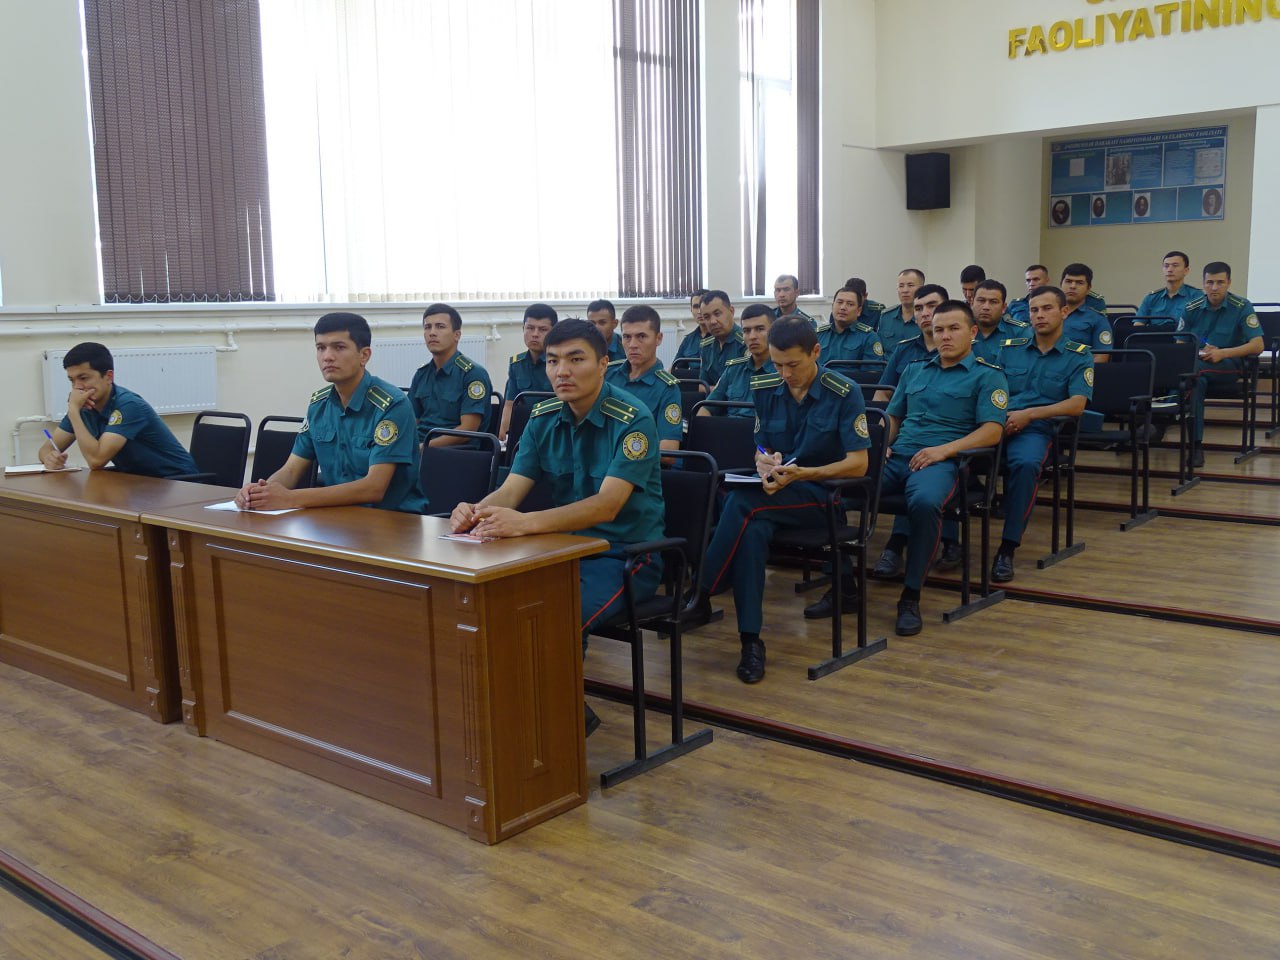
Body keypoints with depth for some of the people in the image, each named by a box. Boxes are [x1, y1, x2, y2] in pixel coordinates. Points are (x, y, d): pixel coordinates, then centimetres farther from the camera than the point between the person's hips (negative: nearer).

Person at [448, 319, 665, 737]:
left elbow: (607, 506, -28)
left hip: (627, 553, -6)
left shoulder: (633, 420, -16)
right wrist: (476, 512, -29)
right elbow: (511, 490, -3)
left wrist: (525, 523, -43)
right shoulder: (543, 418, 3)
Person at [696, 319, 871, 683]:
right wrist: (764, 463, -14)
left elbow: (858, 463, -10)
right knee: (752, 527, -34)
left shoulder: (844, 393, -7)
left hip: (824, 495, -4)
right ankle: (751, 640, -33)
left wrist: (801, 473, -22)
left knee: (744, 501, -33)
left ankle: (703, 592, -24)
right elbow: (759, 448, 12)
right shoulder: (765, 389, 6)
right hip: (773, 489, 4)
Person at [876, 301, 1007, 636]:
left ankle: (911, 598, -28)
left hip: (942, 460, -5)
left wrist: (944, 449, -16)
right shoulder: (915, 370, 27)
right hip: (896, 457, 5)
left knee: (925, 501, -41)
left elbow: (992, 431, -2)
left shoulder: (987, 376, 9)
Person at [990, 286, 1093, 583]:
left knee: (1026, 464, -39)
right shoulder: (1009, 348, 22)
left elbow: (1077, 404, -1)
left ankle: (1007, 549, -30)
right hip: (996, 423, 3)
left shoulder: (1078, 356, 12)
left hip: (1035, 429, -2)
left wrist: (1029, 414, -11)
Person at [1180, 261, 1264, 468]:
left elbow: (1257, 345, -11)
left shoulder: (1242, 307, -3)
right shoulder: (1192, 308, 5)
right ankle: (1196, 444, -35)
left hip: (1229, 365, -3)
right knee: (1198, 381, -37)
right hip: (1196, 362, 3)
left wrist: (1222, 353, -23)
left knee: (1193, 368, -38)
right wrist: (1199, 352, -13)